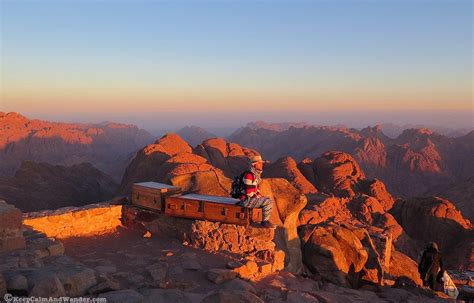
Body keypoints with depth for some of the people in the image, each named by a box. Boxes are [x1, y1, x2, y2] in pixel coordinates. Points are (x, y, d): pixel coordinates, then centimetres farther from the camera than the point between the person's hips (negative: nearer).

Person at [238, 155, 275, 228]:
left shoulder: (257, 174, 9)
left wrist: (259, 195, 7)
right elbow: (248, 192, -23)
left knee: (269, 200, 14)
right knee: (268, 202, -16)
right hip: (246, 200, -10)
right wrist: (257, 197, -11)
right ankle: (265, 222, -1)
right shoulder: (249, 175, -23)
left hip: (251, 197, 10)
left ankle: (266, 220, 17)